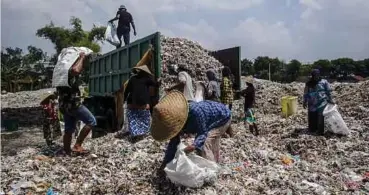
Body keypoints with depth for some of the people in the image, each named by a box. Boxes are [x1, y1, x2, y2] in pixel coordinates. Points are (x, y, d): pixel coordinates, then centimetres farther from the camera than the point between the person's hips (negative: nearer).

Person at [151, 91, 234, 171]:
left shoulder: (196, 111, -44)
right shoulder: (177, 116, -19)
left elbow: (202, 132, -33)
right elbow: (173, 143, -10)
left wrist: (195, 145, -53)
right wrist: (166, 162, -11)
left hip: (222, 117, -8)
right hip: (210, 121, 8)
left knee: (204, 144, -22)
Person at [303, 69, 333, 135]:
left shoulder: (324, 82, 4)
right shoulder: (308, 84, 9)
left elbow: (328, 92, 6)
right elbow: (306, 94, 11)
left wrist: (330, 100, 1)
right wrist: (305, 102, 6)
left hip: (322, 103, -2)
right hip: (312, 104, 3)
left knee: (321, 117, -9)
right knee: (312, 118, 6)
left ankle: (320, 131, -2)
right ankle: (312, 129, 21)